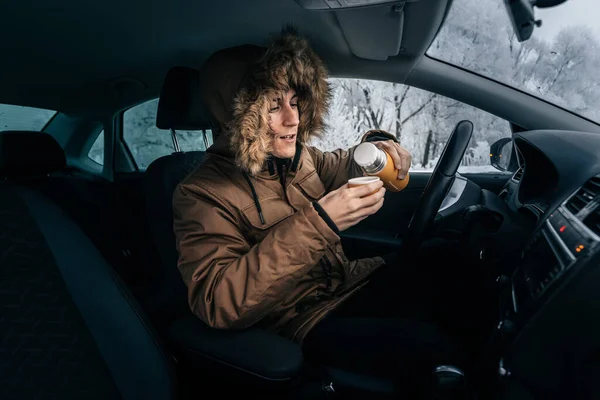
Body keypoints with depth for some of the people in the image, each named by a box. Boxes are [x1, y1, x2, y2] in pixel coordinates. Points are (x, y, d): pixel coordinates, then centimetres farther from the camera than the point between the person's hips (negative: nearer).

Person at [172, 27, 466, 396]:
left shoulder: (299, 156, 3)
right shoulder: (203, 194, -15)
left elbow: (340, 166, 24)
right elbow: (218, 304, -27)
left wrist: (376, 144, -1)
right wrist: (315, 223, -32)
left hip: (355, 279, 7)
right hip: (308, 321, -6)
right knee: (432, 347, -25)